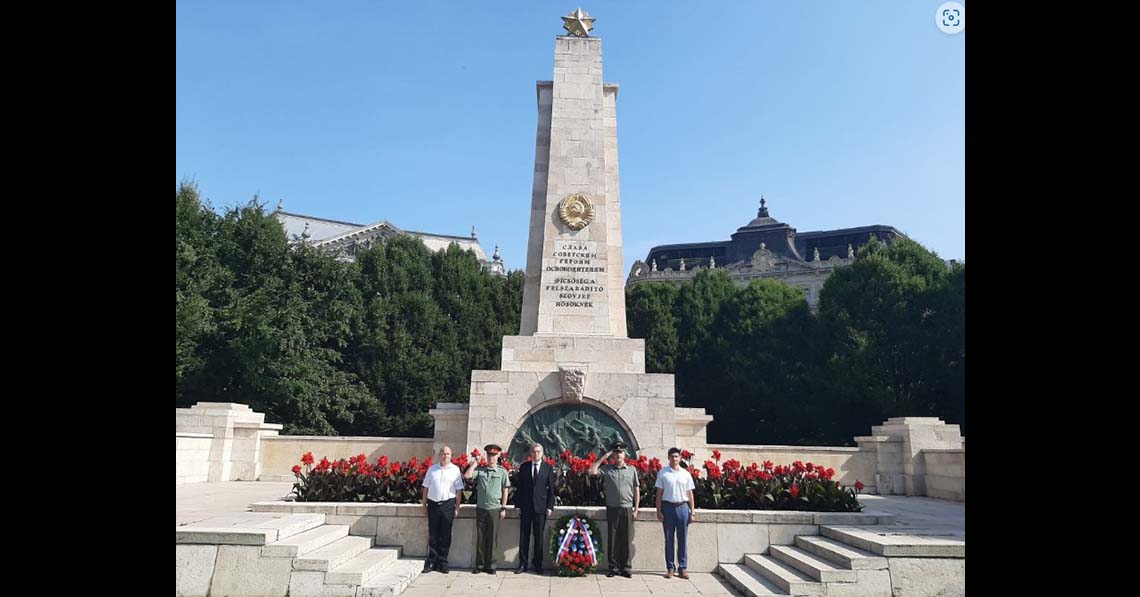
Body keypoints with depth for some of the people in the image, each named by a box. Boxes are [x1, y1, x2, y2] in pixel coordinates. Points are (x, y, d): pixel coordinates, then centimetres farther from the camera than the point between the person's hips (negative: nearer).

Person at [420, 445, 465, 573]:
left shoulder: (455, 470, 3)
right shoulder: (432, 469, 9)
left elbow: (459, 490, 2)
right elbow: (425, 488, 11)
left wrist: (457, 508, -2)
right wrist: (424, 505, 7)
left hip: (448, 504, -1)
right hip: (433, 504, 1)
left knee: (445, 535, 3)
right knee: (433, 535, 6)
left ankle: (442, 563, 12)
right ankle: (431, 562, 14)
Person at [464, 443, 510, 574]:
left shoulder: (502, 471, 2)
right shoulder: (479, 470, 5)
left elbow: (505, 491, 3)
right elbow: (467, 476, -10)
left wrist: (503, 508, 0)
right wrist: (474, 463, -4)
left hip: (494, 509, -1)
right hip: (481, 508, 1)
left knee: (491, 538, 4)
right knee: (480, 537, 5)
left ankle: (490, 565, 13)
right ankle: (479, 565, 13)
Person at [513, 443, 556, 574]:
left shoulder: (548, 468, 3)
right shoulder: (524, 467, 5)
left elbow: (551, 489, 3)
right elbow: (519, 487, 6)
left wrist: (550, 506, -3)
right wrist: (518, 505, 1)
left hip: (540, 507, -1)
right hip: (525, 507, 1)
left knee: (539, 536, 5)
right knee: (524, 536, 3)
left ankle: (537, 564, 15)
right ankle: (523, 564, 11)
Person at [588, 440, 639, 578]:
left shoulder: (632, 470, 7)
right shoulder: (607, 469, 5)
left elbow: (636, 490, 9)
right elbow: (592, 471, -8)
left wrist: (636, 510, 4)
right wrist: (604, 457, -4)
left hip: (627, 509, 0)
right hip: (612, 508, 0)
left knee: (625, 539, 3)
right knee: (612, 539, 2)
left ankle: (625, 567, 11)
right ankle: (613, 567, 10)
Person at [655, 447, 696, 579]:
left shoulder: (686, 474, 6)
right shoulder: (663, 473, 1)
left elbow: (690, 494, 8)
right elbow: (659, 493, 2)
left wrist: (692, 512, 4)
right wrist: (659, 511, -4)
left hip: (682, 507, 1)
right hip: (668, 506, -1)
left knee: (682, 539, 4)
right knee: (669, 539, 5)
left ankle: (682, 569, 12)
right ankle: (670, 568, 12)